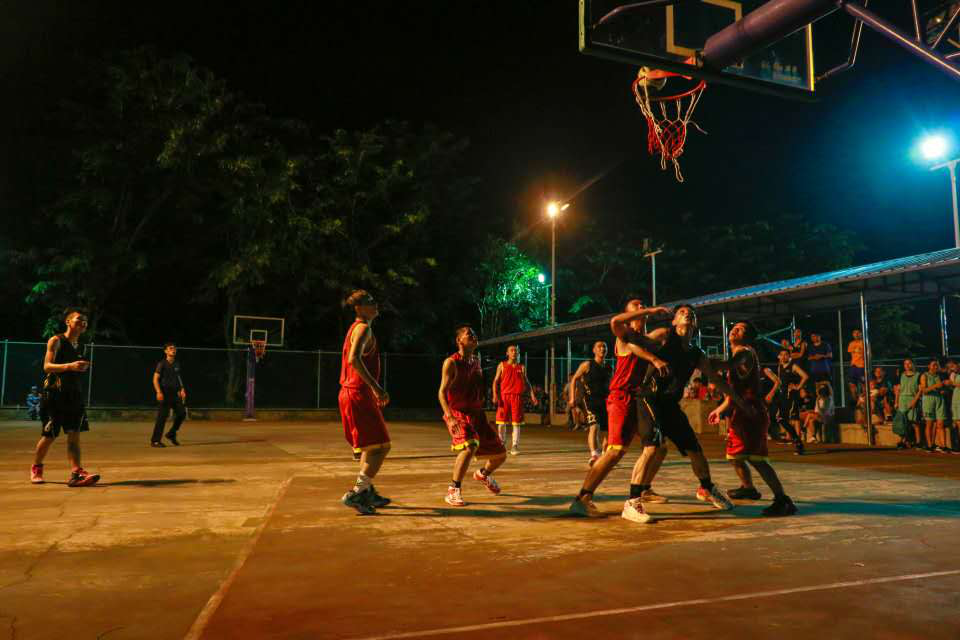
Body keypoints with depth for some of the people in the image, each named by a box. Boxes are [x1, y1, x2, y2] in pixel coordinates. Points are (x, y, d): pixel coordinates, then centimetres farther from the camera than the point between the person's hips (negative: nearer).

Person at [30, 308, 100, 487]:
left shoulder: (79, 345, 14)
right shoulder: (55, 341, -4)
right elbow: (47, 366, -14)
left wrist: (82, 368, 6)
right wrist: (70, 366, -26)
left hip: (74, 393, 5)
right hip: (54, 393, -5)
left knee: (74, 433, -6)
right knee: (49, 435, 2)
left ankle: (76, 473, -12)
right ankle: (36, 468, 26)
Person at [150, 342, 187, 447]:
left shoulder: (176, 364, 13)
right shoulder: (162, 364, -6)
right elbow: (155, 379, -11)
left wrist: (182, 389, 14)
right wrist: (159, 392, -23)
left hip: (175, 393, 7)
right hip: (164, 394, -7)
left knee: (182, 413, 3)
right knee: (162, 416, -8)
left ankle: (171, 434, 19)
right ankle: (155, 440, -1)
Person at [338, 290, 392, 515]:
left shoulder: (357, 328, 20)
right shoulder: (363, 328, -11)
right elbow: (354, 359, -28)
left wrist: (374, 390, 28)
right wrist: (376, 387, -29)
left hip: (351, 393, 10)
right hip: (358, 395, -10)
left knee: (370, 446, 20)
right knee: (381, 446, -7)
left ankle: (368, 492, 28)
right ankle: (355, 494, -6)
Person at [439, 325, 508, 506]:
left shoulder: (476, 360, 10)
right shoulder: (452, 362, -12)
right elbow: (442, 392, -18)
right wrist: (450, 417, -31)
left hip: (477, 413, 7)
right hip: (458, 414, -7)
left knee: (500, 454, 11)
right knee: (470, 447, -34)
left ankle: (482, 474, 44)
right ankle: (453, 491, -20)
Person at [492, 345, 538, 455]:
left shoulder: (522, 367, 13)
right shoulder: (502, 365, 8)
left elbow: (526, 382, 16)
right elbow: (496, 381, 5)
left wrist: (532, 394, 2)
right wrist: (495, 395, -8)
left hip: (517, 396, 1)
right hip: (504, 396, -1)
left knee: (516, 422, -2)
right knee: (501, 422, 0)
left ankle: (515, 446, 2)